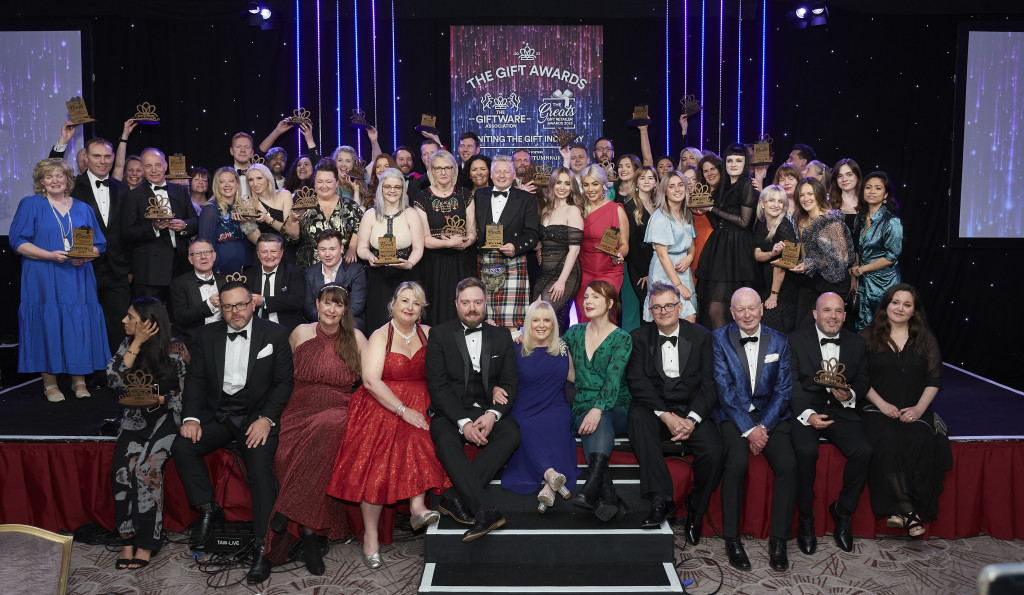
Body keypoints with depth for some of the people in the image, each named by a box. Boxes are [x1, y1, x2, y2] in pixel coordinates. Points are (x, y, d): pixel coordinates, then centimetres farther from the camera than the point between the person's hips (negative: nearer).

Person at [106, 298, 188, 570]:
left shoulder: (175, 350, -6)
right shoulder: (128, 343, 7)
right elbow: (113, 379, -6)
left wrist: (160, 399, -18)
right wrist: (136, 344, -11)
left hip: (166, 416, -4)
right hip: (136, 417, 4)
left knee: (147, 466, -26)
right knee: (121, 467, -22)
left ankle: (146, 542, -15)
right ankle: (127, 539, -12)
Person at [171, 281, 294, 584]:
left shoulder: (275, 334, 0)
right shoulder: (208, 334, 9)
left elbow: (284, 382, -2)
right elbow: (195, 379, 8)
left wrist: (266, 418, -15)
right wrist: (191, 417, -8)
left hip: (257, 414, -4)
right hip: (217, 413, 4)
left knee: (261, 464, -27)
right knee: (182, 446, -21)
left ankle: (262, 546, -21)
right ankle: (208, 509, 0)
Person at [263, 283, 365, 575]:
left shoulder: (355, 338, 8)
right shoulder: (300, 333, 11)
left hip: (338, 412, -1)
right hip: (301, 410, 1)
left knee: (328, 426, -38)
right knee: (288, 454, -32)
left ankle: (288, 508, -25)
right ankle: (309, 534, -24)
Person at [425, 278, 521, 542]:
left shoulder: (501, 336, 10)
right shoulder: (440, 334, 2)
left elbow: (511, 383, 5)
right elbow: (437, 385, -6)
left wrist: (493, 414, -16)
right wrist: (463, 422, -20)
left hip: (487, 411, 2)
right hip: (450, 412, -2)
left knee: (511, 432, -29)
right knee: (445, 439, -33)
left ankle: (455, 496, -31)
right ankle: (484, 510, -42)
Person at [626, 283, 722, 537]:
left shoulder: (701, 336, 5)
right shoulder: (639, 338, 4)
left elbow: (709, 384, -1)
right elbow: (638, 383, -6)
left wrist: (692, 419, -16)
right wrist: (666, 416, -18)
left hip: (692, 412, 1)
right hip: (654, 409, 0)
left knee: (713, 452, -26)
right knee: (637, 416, -34)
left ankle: (696, 508, 5)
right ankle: (661, 500, -30)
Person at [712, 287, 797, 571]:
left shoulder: (779, 341, 8)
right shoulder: (720, 338, 0)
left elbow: (783, 389, 3)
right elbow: (724, 389, -6)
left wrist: (763, 426, -10)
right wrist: (748, 429, -14)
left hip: (770, 416, 2)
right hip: (733, 416, -2)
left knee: (788, 464, -23)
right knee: (737, 463, -29)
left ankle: (778, 540, -9)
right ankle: (732, 539, -14)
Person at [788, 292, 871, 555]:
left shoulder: (856, 343, 11)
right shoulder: (795, 340, -1)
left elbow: (863, 382, 15)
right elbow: (791, 383, -7)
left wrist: (850, 395, -10)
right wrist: (807, 414, -23)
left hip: (841, 410, 3)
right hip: (804, 410, -3)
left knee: (863, 450, -23)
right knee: (806, 450, -31)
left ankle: (842, 511, 2)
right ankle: (805, 519, -10)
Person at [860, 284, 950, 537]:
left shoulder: (926, 340, 14)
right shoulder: (868, 337, 9)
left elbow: (934, 378, 7)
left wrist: (919, 408, -8)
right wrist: (882, 404, -10)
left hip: (916, 412, 2)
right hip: (878, 410, -1)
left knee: (924, 443, -30)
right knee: (887, 441, -33)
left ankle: (900, 510, -24)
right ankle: (908, 510, -29)